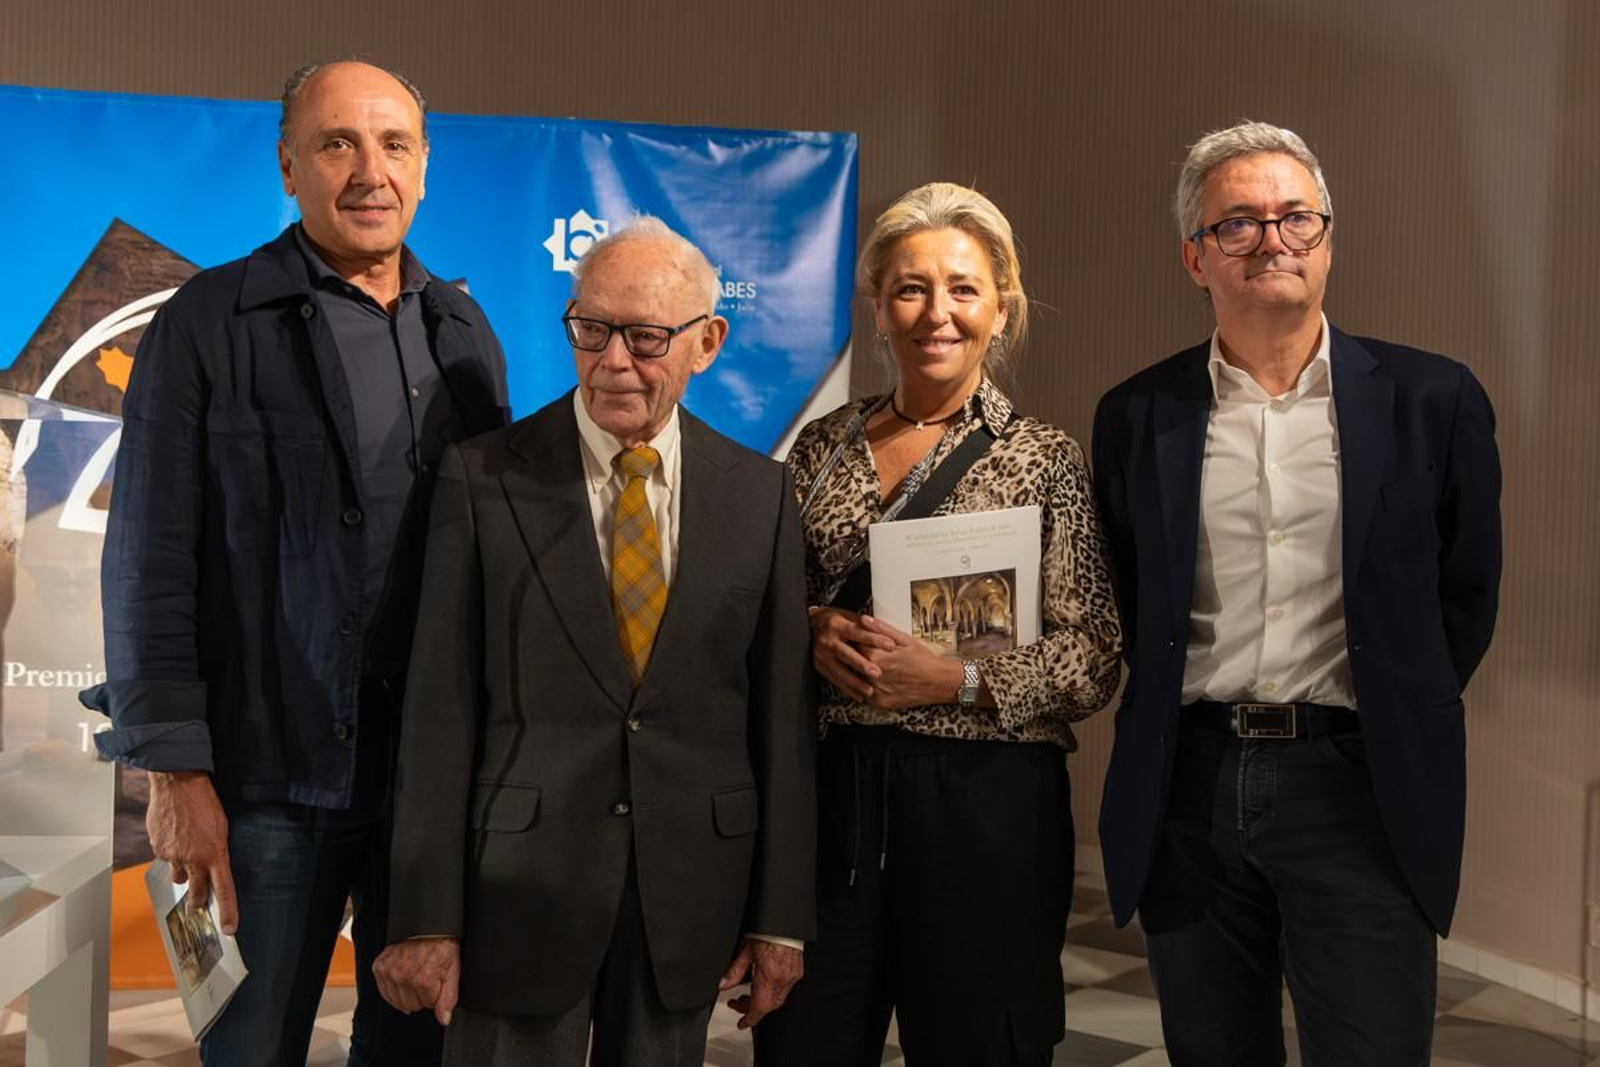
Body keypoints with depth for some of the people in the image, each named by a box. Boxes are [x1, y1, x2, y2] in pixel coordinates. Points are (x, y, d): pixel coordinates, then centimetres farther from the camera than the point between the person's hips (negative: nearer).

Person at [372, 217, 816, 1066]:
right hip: (520, 884, -2)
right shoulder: (483, 478, -4)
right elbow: (441, 708, -6)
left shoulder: (759, 493, 2)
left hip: (690, 891, 2)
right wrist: (425, 916, -8)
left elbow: (783, 712, 3)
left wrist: (782, 916, 2)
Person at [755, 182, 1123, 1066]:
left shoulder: (1046, 460, -2)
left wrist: (952, 678, -18)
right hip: (830, 791, 3)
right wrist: (814, 630, -8)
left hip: (986, 802, -2)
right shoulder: (823, 444, 8)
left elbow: (1093, 661, -6)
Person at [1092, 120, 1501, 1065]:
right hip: (1188, 791, 2)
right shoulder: (1138, 416, 5)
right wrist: (1164, 726, 7)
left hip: (1358, 786, -2)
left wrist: (1398, 724, 7)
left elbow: (1465, 595, 8)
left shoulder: (1432, 400, 0)